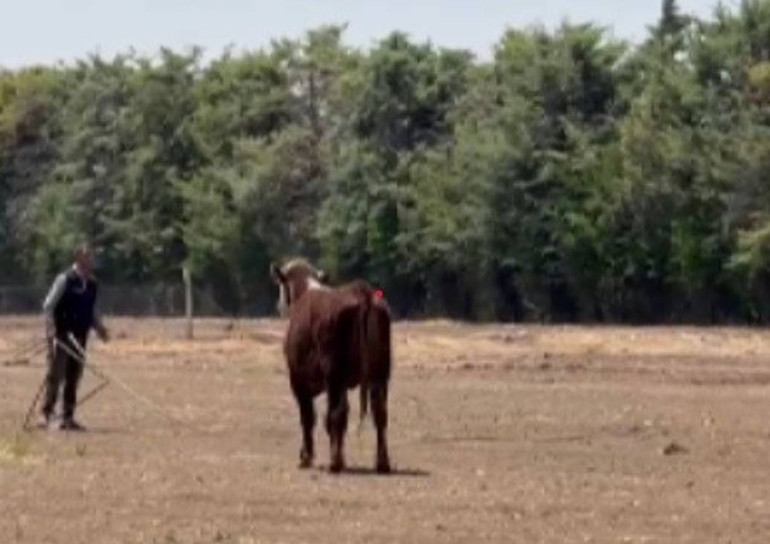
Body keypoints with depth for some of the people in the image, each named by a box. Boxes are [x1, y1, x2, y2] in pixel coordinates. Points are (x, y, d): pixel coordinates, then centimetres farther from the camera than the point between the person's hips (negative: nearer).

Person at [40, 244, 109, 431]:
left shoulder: (91, 284, 12)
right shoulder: (65, 280, -8)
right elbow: (48, 306, -9)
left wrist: (98, 326, 6)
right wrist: (51, 328, -21)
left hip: (79, 336, 7)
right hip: (61, 336, -7)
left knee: (73, 378, 7)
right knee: (56, 374, -7)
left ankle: (67, 417, 12)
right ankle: (47, 414, -3)